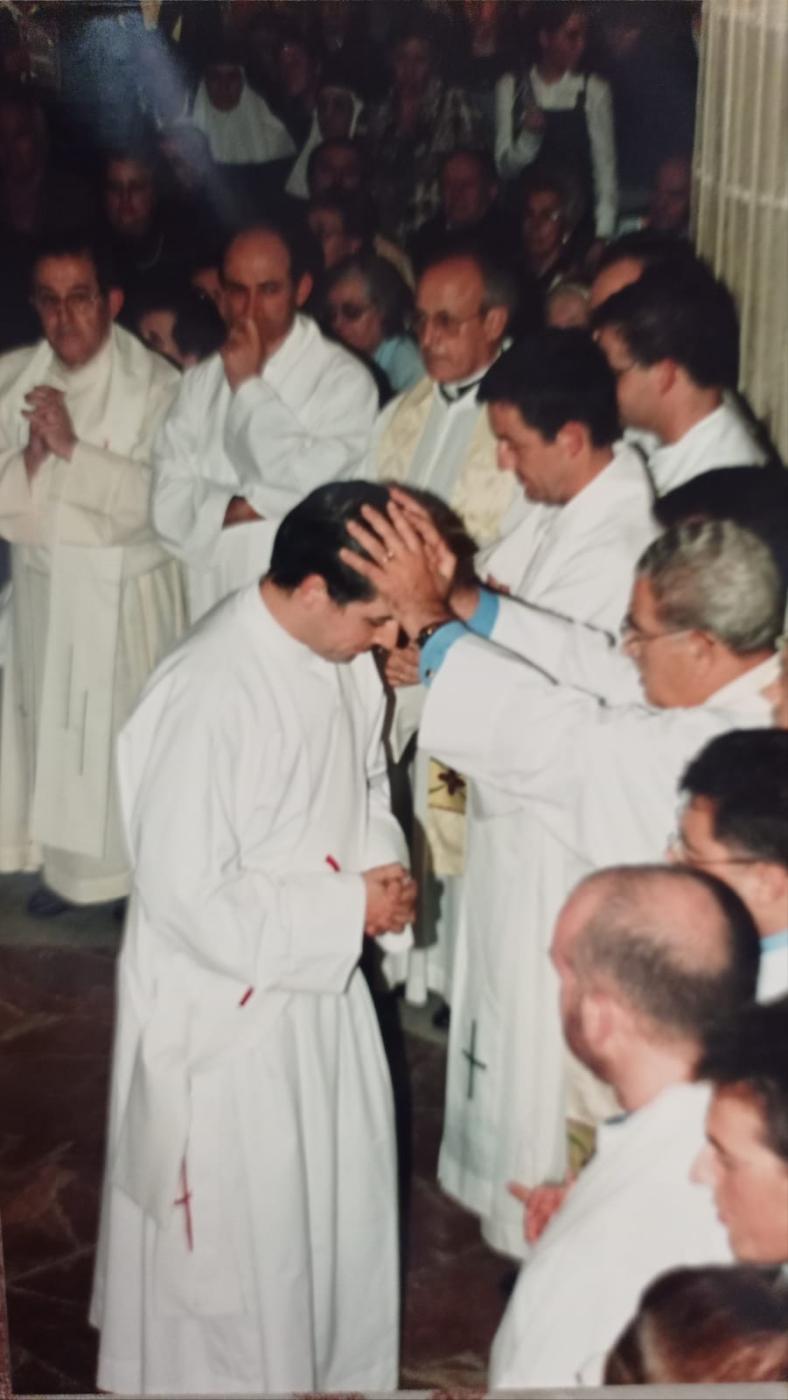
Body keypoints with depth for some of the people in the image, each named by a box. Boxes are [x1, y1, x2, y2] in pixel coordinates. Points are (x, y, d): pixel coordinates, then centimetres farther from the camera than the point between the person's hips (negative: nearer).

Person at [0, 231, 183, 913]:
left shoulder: (157, 384, -13)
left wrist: (73, 448, -24)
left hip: (125, 594, -5)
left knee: (129, 731, 5)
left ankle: (141, 873, 24)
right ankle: (63, 862, 33)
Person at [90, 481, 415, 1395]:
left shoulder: (342, 656, -5)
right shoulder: (207, 698, -30)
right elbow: (187, 898, -27)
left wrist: (385, 865, -9)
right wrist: (347, 907, -22)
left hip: (322, 978, 8)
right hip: (225, 1011, -8)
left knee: (342, 1201, 25)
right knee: (240, 1234, 13)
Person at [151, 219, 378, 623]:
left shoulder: (343, 378, -5)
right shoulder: (200, 381, 12)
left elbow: (313, 492, -15)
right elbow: (170, 504, 6)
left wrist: (249, 384, -7)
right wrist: (240, 508, -11)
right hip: (207, 608, 4)